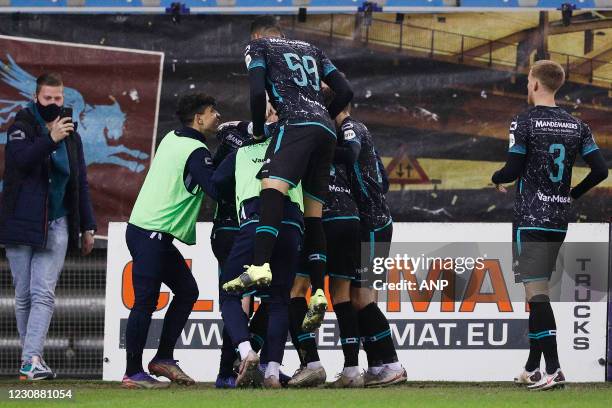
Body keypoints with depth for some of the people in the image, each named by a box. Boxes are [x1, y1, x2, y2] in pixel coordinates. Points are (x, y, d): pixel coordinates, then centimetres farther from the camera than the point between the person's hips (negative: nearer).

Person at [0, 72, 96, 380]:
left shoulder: (71, 134, 13)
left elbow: (80, 184, 18)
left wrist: (87, 227, 15)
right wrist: (50, 140, -35)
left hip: (56, 227, 2)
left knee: (43, 294, -11)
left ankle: (31, 358, -19)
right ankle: (30, 353, 14)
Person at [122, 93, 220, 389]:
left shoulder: (172, 139, 13)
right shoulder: (196, 152, -13)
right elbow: (217, 189, -21)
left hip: (144, 229, 10)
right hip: (151, 234, -10)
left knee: (187, 290, 13)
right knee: (146, 301, -8)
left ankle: (163, 359, 14)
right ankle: (133, 373, -7)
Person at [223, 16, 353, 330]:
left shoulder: (258, 47, 15)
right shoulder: (311, 50, 32)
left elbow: (258, 92, -2)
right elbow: (345, 92, 24)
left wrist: (258, 130, 12)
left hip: (297, 124, -7)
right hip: (327, 131, 7)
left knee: (272, 187, -24)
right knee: (313, 214, 7)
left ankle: (261, 266, -46)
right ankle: (318, 294, -3)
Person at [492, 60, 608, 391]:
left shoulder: (524, 122, -9)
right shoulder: (576, 125, 7)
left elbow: (514, 169, -13)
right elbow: (600, 170, 2)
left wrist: (497, 178, 9)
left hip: (530, 219, -6)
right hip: (559, 220, 6)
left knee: (536, 292, -9)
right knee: (539, 291, 15)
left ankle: (553, 370, -19)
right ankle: (532, 368, 19)